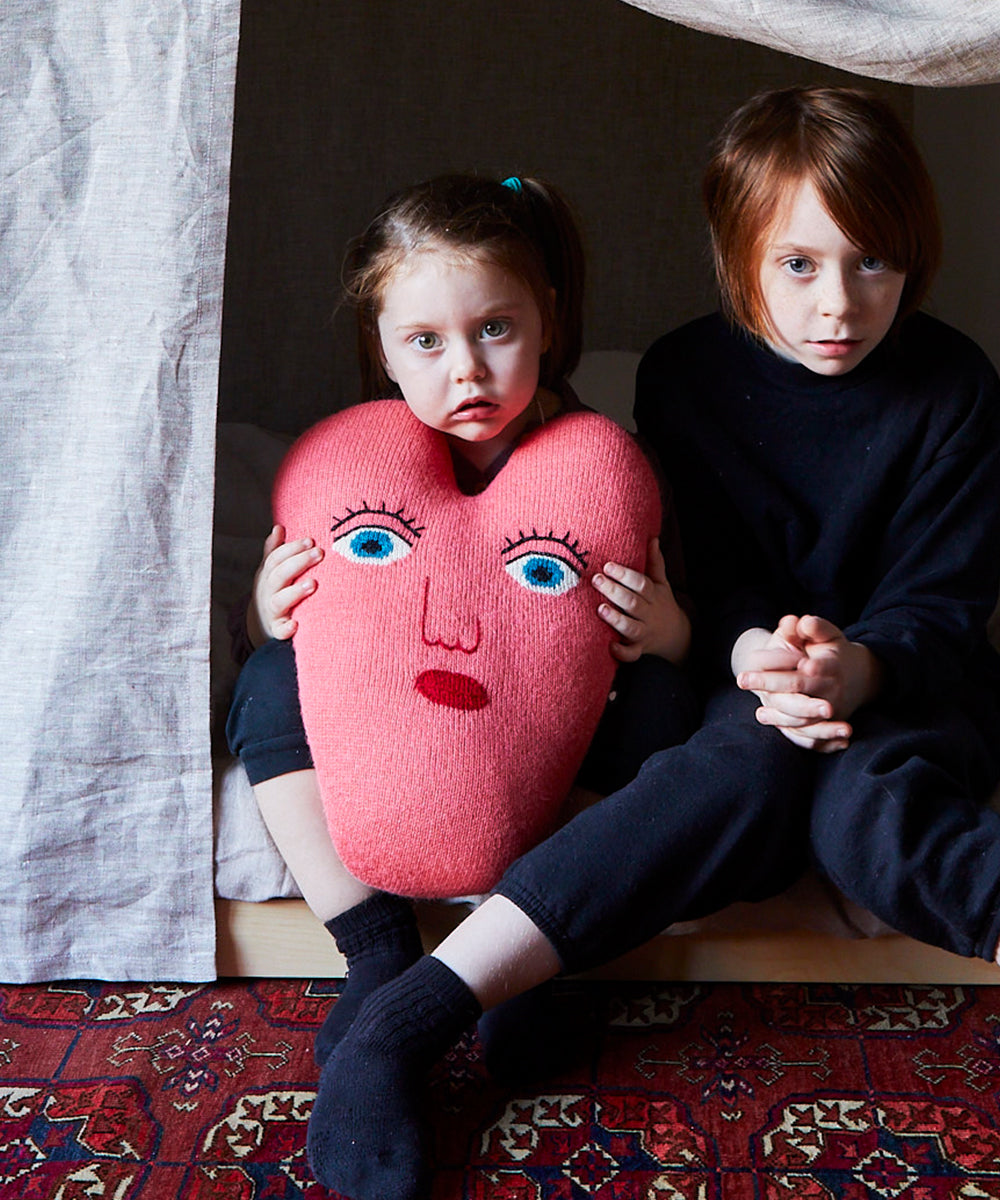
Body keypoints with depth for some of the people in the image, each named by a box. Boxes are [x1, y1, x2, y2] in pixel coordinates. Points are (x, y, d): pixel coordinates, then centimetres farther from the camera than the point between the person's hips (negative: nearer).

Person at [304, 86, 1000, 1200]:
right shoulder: (688, 375, -2)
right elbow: (709, 574, -3)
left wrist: (859, 664, -30)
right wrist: (752, 652, -27)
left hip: (910, 679, 1)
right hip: (755, 675, -1)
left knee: (861, 800, -36)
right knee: (754, 772, -37)